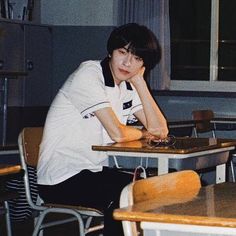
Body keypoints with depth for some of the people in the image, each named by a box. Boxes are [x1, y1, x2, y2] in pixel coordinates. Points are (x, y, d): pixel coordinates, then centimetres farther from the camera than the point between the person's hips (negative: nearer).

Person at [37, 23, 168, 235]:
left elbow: (160, 130, -2)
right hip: (60, 179, -8)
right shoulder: (89, 74, -15)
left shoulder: (128, 86, 9)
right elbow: (117, 133, -21)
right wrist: (143, 133, 0)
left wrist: (139, 82, -5)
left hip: (94, 172, 8)